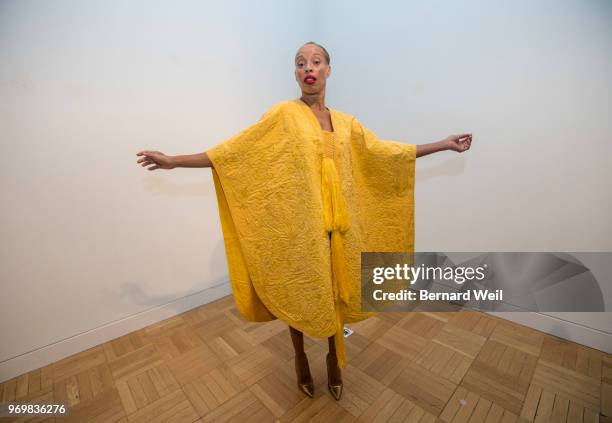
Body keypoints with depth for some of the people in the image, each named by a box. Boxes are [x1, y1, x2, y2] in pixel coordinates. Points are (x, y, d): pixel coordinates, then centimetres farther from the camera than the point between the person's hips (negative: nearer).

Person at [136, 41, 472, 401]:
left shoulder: (346, 122, 11)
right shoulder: (284, 115, -2)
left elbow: (387, 151, 14)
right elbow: (232, 151, -5)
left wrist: (444, 144, 16)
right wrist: (173, 161, -7)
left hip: (339, 225, 4)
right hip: (299, 226, -3)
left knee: (336, 293, 15)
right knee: (298, 296, 12)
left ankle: (334, 361, 43)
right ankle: (301, 359, 42)